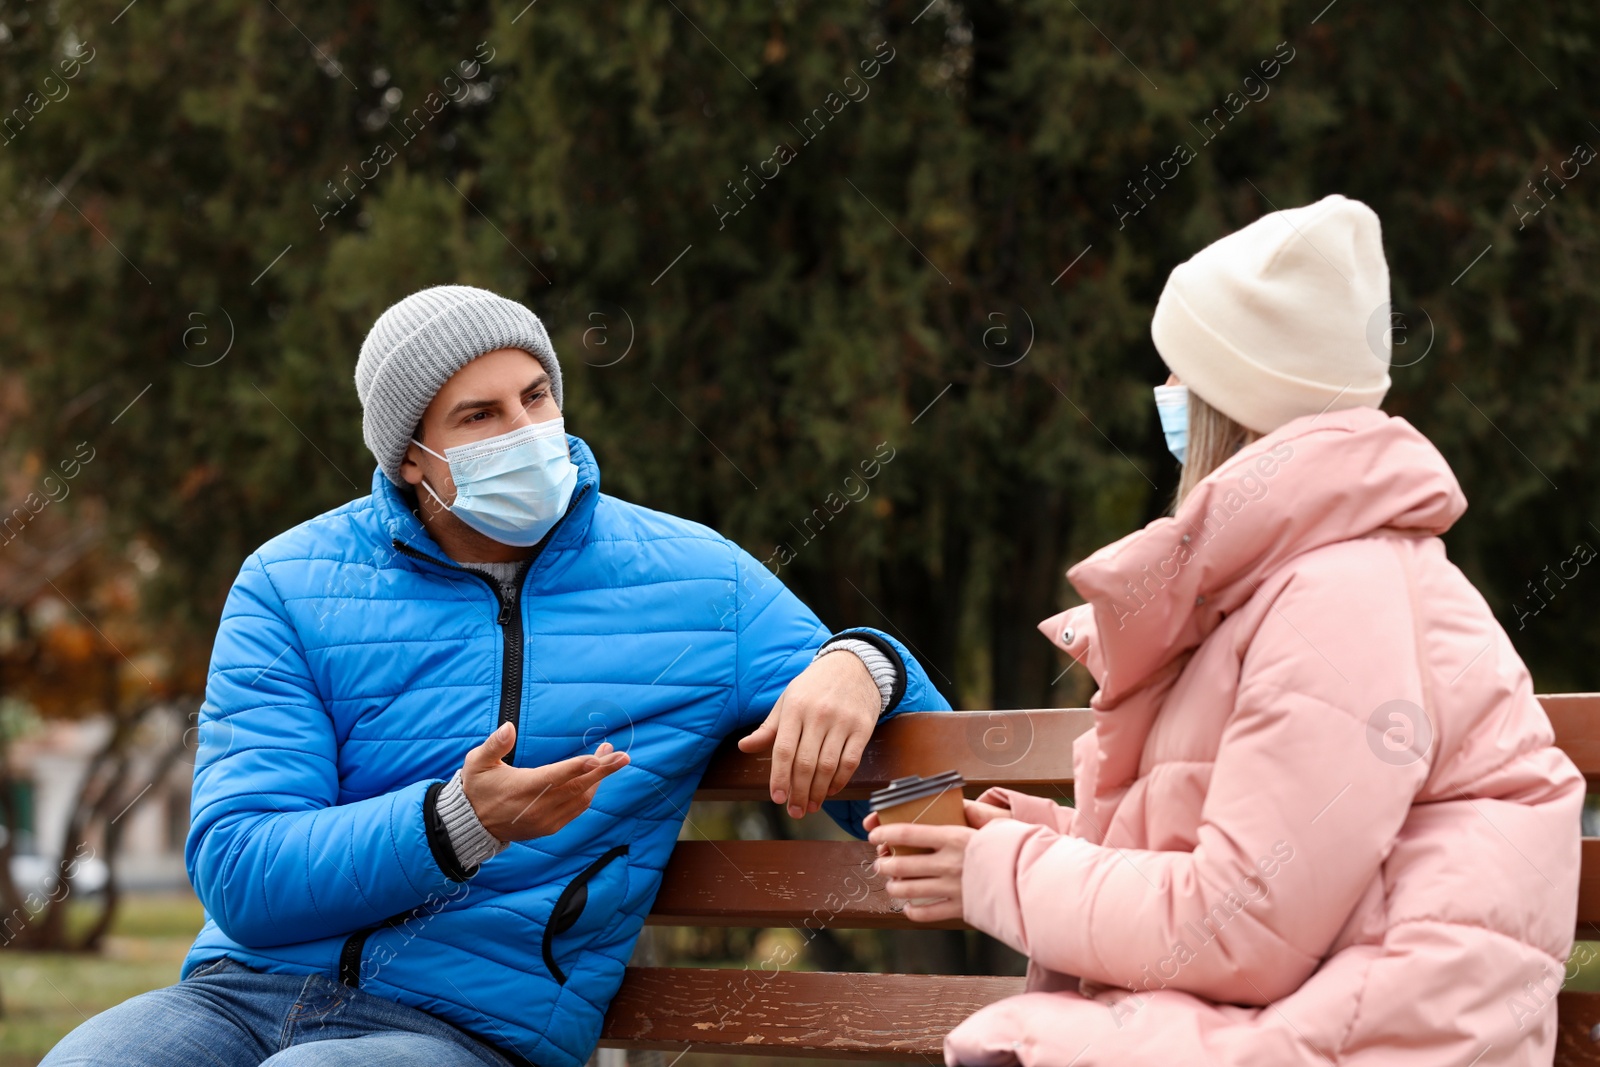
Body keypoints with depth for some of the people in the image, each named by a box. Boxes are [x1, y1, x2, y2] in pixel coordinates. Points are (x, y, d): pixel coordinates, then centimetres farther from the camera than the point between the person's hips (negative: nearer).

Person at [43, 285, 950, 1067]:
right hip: (244, 990, 1)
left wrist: (859, 666, -12)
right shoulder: (290, 585, 6)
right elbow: (239, 878, -4)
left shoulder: (696, 580, 8)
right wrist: (460, 824, -20)